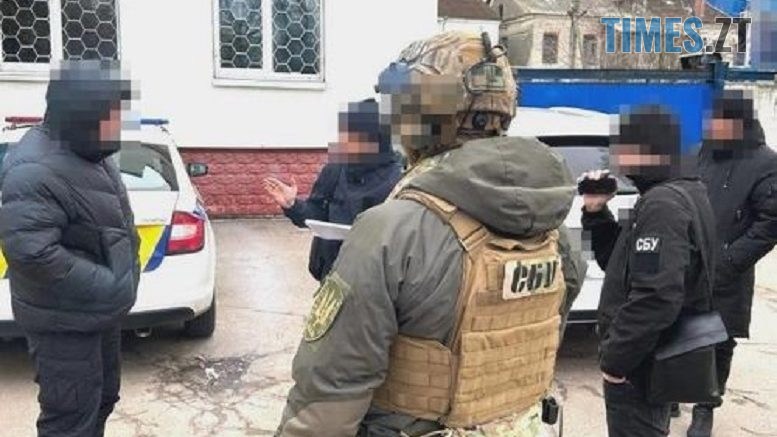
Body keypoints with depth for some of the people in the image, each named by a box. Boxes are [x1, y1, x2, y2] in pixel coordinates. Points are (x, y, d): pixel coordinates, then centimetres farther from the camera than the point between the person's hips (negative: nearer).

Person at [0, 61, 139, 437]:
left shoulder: (87, 152, 8)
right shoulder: (35, 170, -25)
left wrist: (122, 278, 11)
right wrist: (110, 287, -28)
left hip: (99, 310, 10)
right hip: (64, 321, -10)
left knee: (103, 398, 23)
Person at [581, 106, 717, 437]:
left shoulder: (663, 204, -23)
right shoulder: (678, 193, 10)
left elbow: (657, 297, -31)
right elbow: (622, 262, 15)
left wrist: (614, 359, -22)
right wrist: (597, 215, 2)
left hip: (639, 365, -10)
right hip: (654, 358, 10)